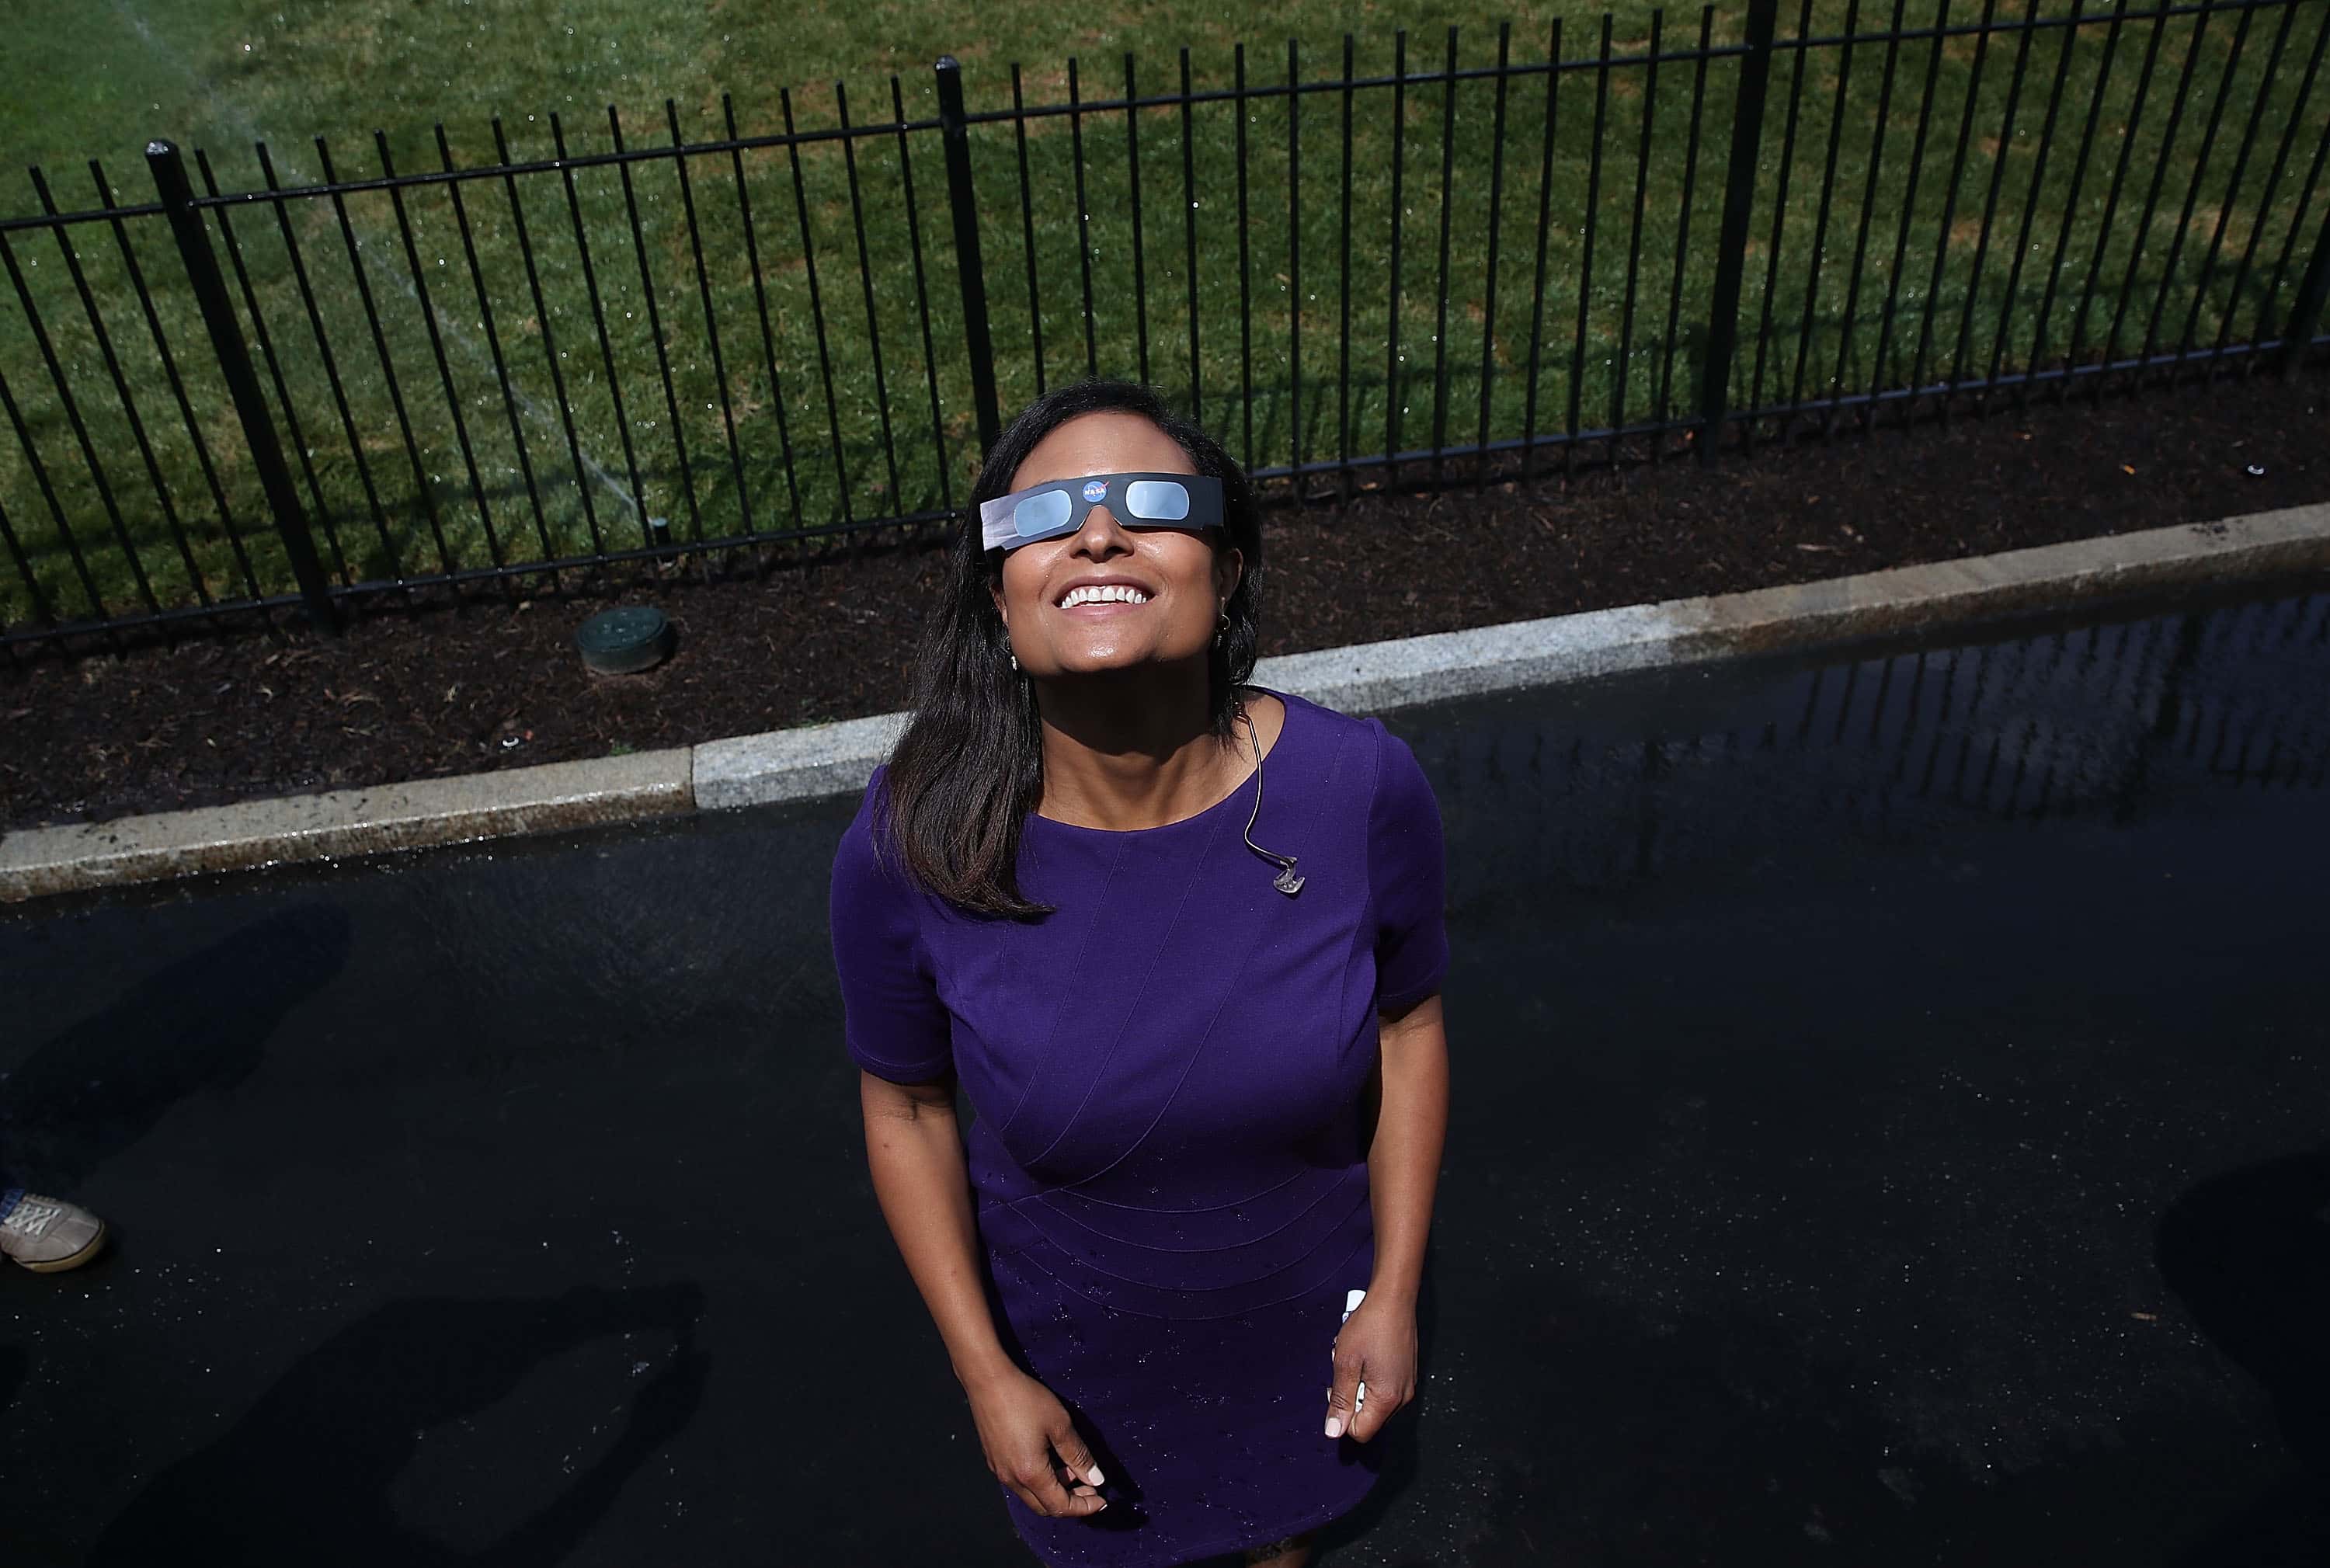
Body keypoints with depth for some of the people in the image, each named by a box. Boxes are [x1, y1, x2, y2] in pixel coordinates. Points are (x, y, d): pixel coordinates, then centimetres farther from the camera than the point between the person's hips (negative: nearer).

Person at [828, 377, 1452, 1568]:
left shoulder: (1362, 790, -27)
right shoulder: (910, 847, -29)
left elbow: (1407, 1026, -10)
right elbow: (906, 1108, -13)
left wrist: (1395, 1293, -6)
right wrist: (985, 1374, -9)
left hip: (1305, 1292, 1)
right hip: (1078, 1328, -1)